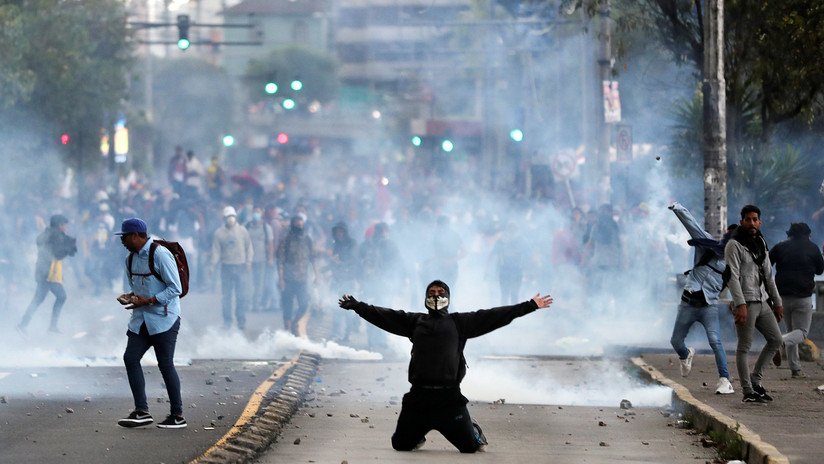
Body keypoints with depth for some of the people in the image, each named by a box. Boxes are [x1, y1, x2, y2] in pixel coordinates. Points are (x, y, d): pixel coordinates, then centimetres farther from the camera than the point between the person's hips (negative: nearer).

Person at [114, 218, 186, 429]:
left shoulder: (160, 255, -15)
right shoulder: (131, 258, 11)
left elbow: (175, 288, -16)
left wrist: (148, 300, -21)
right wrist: (131, 296, 2)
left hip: (163, 318, -8)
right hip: (141, 320, 8)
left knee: (165, 364, -4)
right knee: (130, 358, -3)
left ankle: (177, 415, 5)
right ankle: (141, 411, 1)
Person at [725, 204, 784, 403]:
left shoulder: (761, 244, 17)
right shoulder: (734, 245, -7)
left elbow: (768, 275, 21)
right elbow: (733, 276, -15)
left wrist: (777, 302, 18)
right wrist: (740, 304, -24)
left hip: (762, 302, 8)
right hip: (746, 303, -8)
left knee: (776, 339, 9)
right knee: (744, 347, -5)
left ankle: (755, 379, 18)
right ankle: (748, 392, -3)